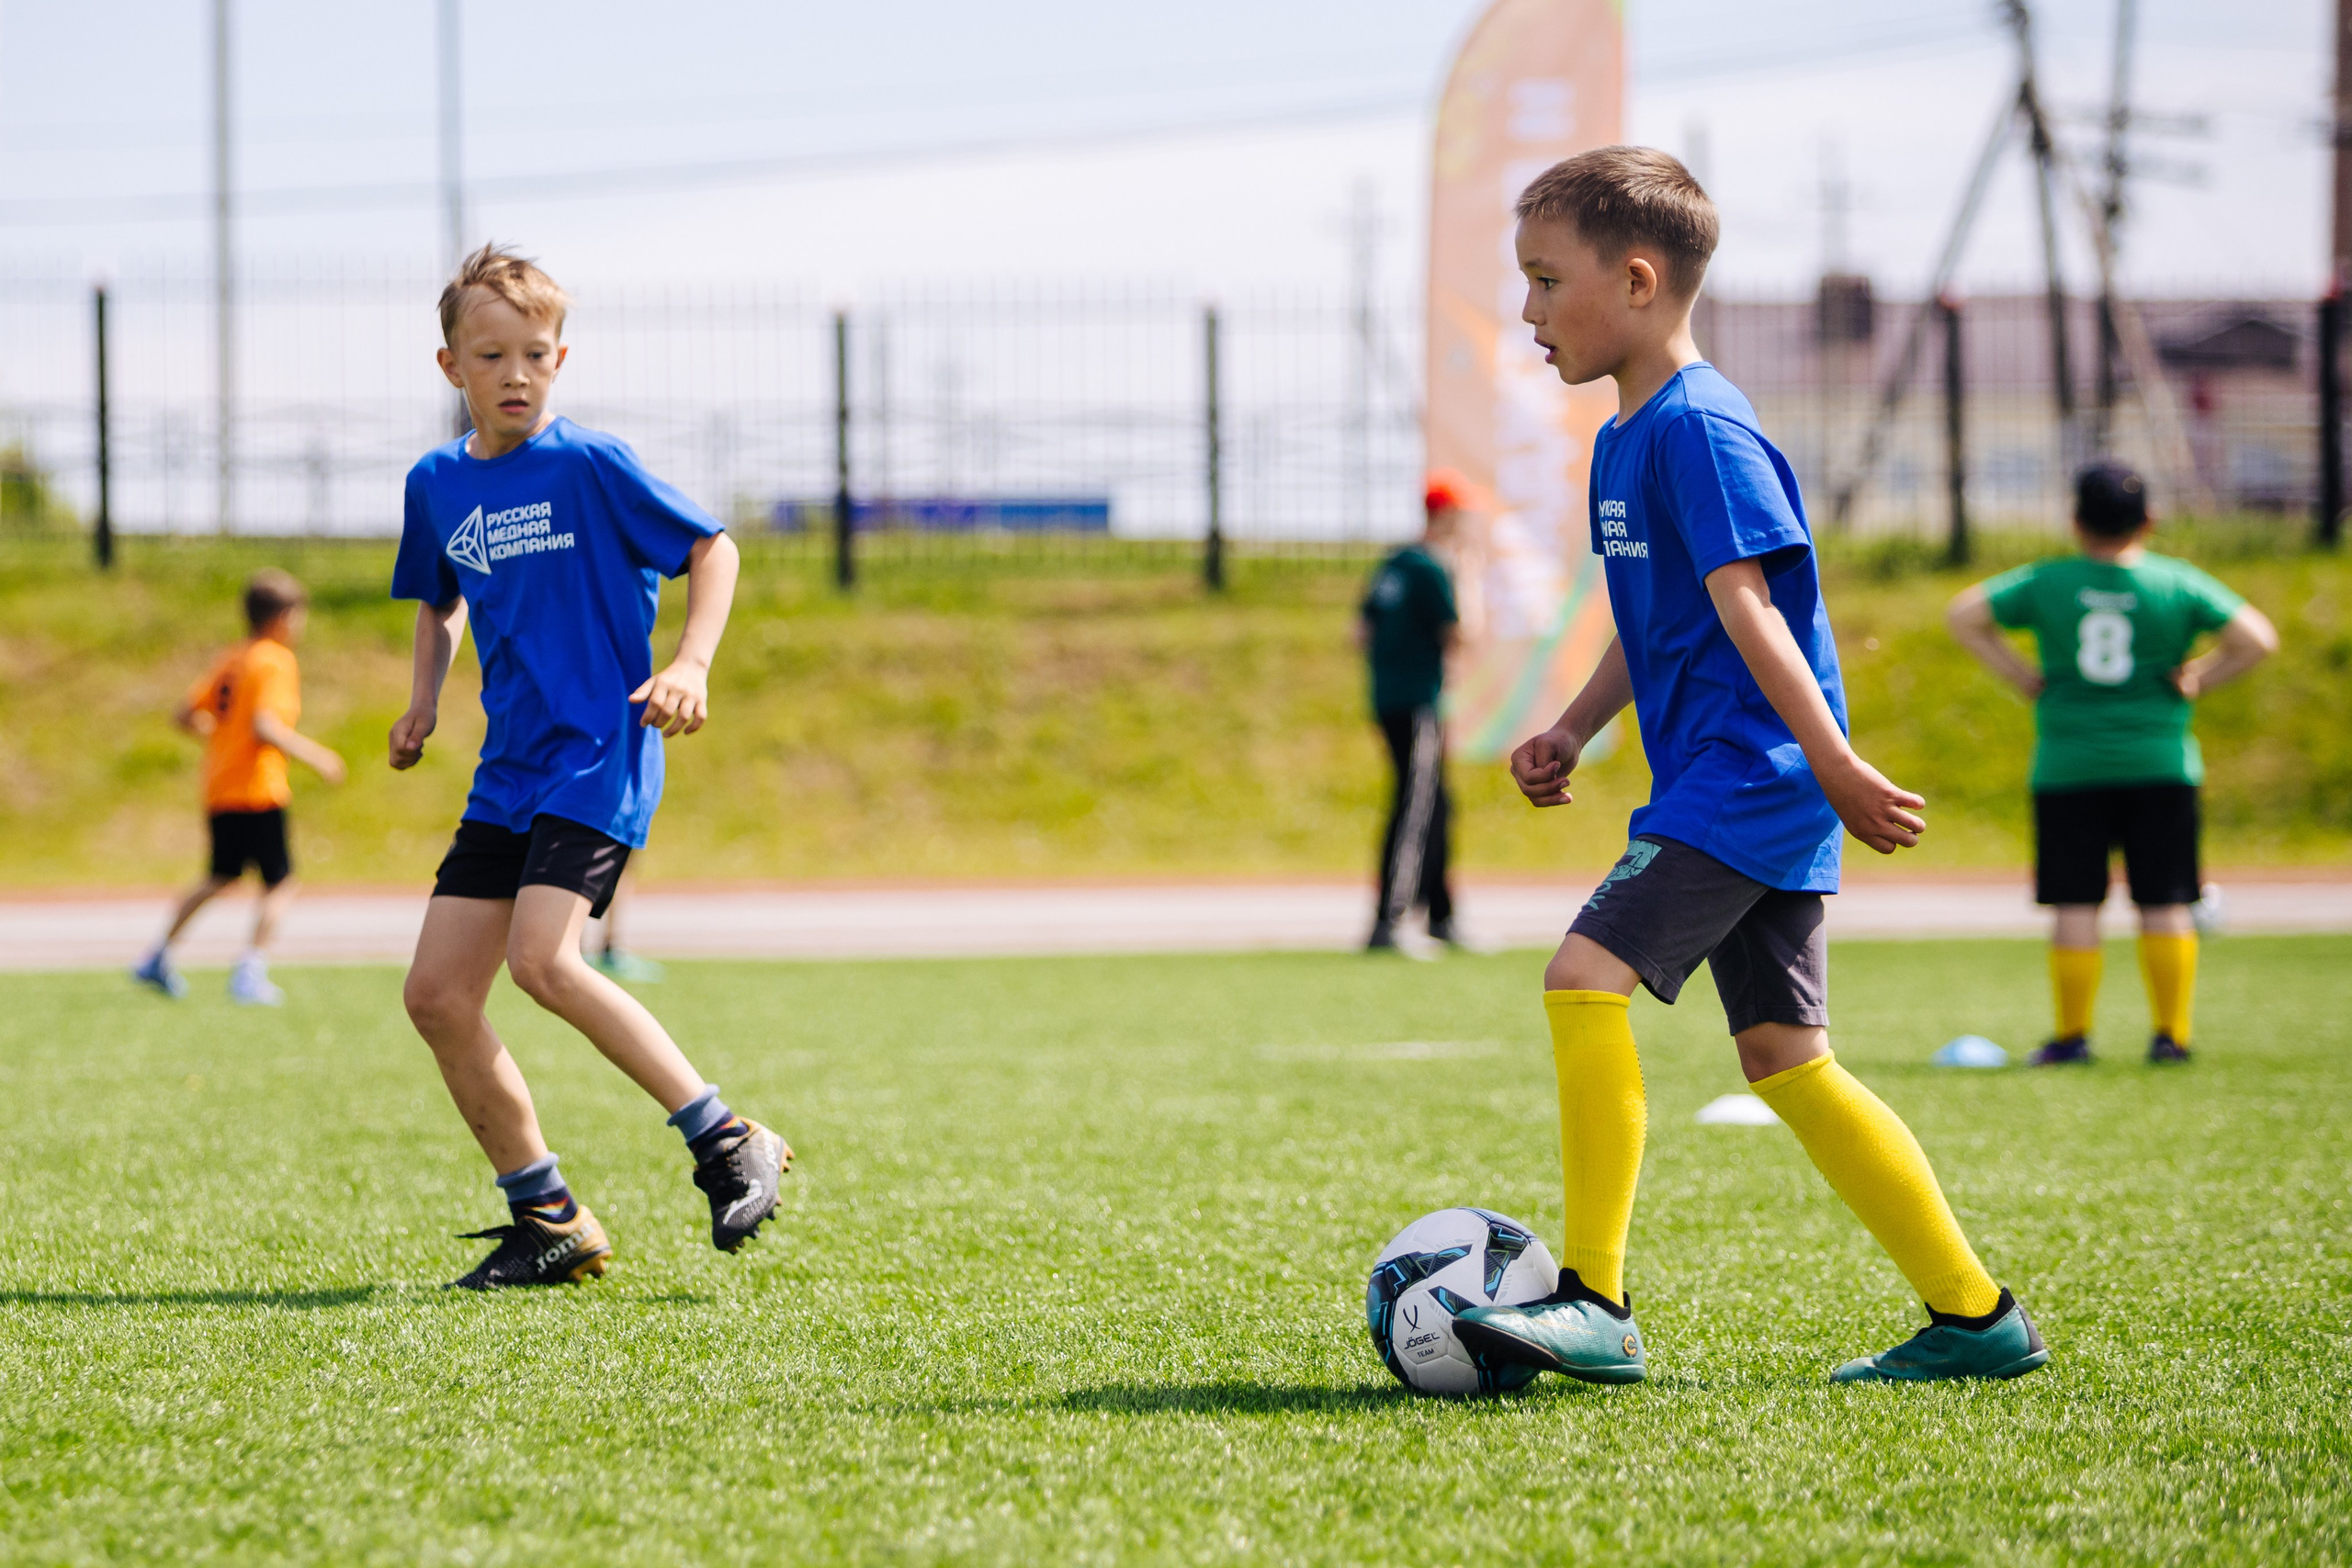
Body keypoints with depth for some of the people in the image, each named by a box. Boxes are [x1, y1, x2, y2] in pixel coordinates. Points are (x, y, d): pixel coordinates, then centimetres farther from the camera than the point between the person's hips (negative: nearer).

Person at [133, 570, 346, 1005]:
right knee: (279, 884, -1)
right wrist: (313, 755, -17)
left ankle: (159, 957, 26)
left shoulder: (230, 660, 13)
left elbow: (184, 715, 15)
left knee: (221, 877, 23)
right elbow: (266, 726, -24)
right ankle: (251, 973, -10)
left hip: (218, 790, 8)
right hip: (258, 790, -8)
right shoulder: (276, 662, -11)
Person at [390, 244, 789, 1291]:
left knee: (541, 956, -26)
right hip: (509, 771, 7)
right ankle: (548, 1220, 10)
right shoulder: (436, 485, 9)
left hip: (600, 753, -7)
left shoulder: (589, 466, -8)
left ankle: (730, 1146, -18)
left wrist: (690, 666, -16)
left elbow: (714, 548, -3)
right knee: (437, 992, -1)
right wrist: (425, 698, 11)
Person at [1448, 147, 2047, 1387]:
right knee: (1783, 1059, 9)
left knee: (1587, 977, -19)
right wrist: (1572, 731, 16)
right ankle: (1974, 1315, 12)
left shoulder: (1699, 428, -14)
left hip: (1749, 779, -10)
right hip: (1722, 787, 10)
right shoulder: (1624, 440, 17)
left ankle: (1595, 1304, -18)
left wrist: (1834, 767, -23)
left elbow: (1746, 606, -21)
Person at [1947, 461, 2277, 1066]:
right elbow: (2257, 638, -6)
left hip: (2067, 765, 0)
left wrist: (2020, 674, 2)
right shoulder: (2178, 583, -1)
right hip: (2159, 764, 0)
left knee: (2075, 905, 3)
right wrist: (2197, 678, 4)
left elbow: (1963, 614, 0)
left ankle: (2071, 1034, 4)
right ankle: (2171, 1033, 3)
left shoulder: (2046, 582, 1)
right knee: (2165, 904, 4)